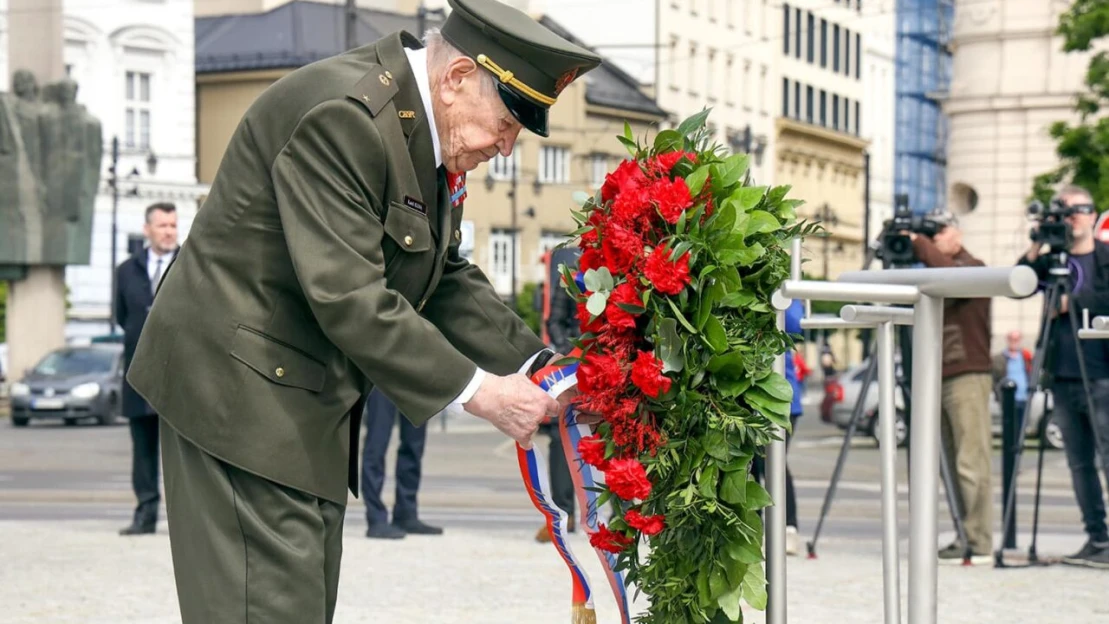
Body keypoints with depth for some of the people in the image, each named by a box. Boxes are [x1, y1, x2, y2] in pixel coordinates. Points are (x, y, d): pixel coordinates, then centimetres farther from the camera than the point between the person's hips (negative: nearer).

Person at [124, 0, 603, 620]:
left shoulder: (429, 128, 7)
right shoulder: (343, 112, -23)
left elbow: (446, 277, 11)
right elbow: (346, 295, -27)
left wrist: (537, 362, -2)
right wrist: (475, 390, -23)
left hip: (309, 395, 10)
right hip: (244, 389, -10)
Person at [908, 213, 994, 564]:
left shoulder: (973, 268, -3)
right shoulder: (932, 272, 22)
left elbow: (949, 274, -24)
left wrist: (918, 243, -17)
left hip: (969, 376, -8)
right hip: (939, 378, 8)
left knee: (971, 463, -10)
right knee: (952, 463, 6)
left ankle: (978, 543, -10)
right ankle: (964, 538, 9)